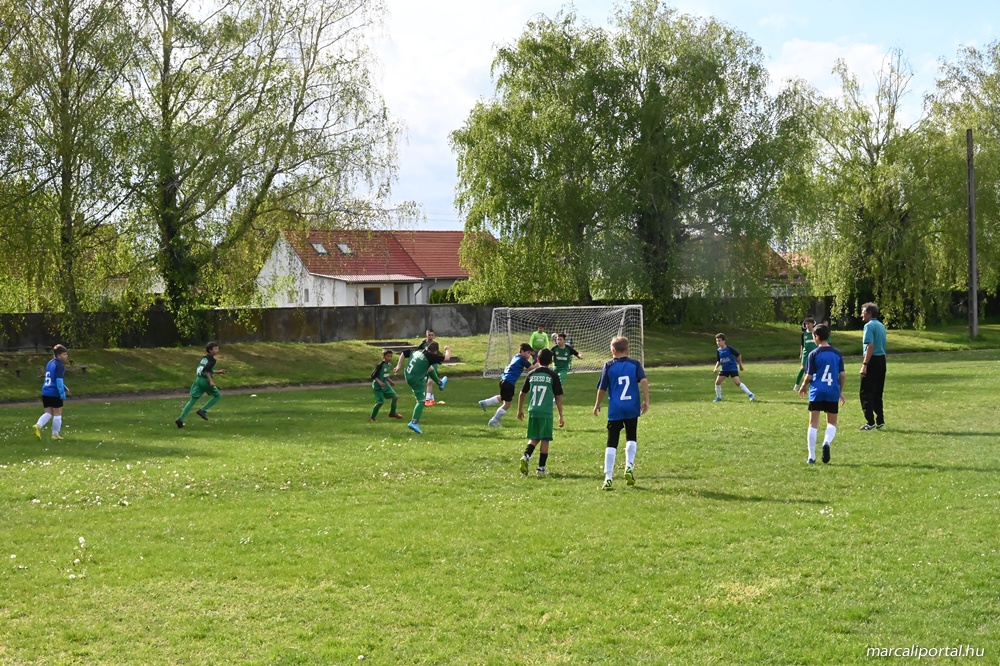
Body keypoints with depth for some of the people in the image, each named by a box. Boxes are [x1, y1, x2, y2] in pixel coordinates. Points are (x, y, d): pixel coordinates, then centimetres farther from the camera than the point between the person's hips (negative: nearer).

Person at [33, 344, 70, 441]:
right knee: (57, 414, 6)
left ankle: (38, 426, -14)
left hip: (45, 393, 7)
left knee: (48, 413, 11)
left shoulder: (49, 363, 16)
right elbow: (59, 380, -21)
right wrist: (62, 392, -21)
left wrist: (64, 387, 31)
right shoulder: (60, 365, -12)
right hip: (55, 394, -7)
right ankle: (55, 434, 12)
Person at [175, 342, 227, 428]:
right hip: (205, 380, -7)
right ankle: (202, 410, 0)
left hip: (198, 379, 7)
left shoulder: (204, 358, 18)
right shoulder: (212, 359, -7)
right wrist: (211, 380, -22)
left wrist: (218, 372, 31)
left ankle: (181, 419, -4)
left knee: (193, 400, 6)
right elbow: (206, 370, -21)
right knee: (218, 396, 11)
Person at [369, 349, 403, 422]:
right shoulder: (380, 365, -21)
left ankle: (392, 413, 24)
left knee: (395, 397, 2)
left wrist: (390, 381, 13)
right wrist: (379, 382, -30)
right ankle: (371, 417, 7)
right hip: (378, 386, -8)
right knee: (380, 402, -10)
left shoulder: (389, 365, 3)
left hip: (385, 385, 8)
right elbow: (373, 375, -20)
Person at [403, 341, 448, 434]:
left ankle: (439, 383, 50)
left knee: (431, 368, 26)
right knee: (421, 401, -3)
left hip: (408, 375, 9)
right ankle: (414, 422, -12)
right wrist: (447, 350, 15)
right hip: (416, 380, -9)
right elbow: (446, 358, -5)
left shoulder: (417, 351, 2)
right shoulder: (430, 356, -18)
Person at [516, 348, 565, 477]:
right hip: (546, 413, -3)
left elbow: (522, 393, 14)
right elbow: (558, 397, -2)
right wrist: (561, 416, 4)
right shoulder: (553, 376, -2)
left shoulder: (531, 374, 7)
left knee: (534, 438, 16)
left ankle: (526, 456, -9)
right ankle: (541, 468, 8)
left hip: (532, 412, 3)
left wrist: (520, 410, 27)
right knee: (545, 440, 6)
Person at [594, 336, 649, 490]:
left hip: (615, 410, -1)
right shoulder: (635, 364, 3)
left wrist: (597, 405, 16)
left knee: (612, 443, 1)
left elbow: (602, 388, 2)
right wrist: (646, 401, -5)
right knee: (631, 438, 22)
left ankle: (608, 479, -4)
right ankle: (629, 467, 3)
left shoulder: (608, 366, 0)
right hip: (632, 408, 1)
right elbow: (644, 381, -11)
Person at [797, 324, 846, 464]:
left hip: (817, 392, -2)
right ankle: (827, 442, -18)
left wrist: (803, 387, 16)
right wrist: (841, 392, 19)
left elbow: (809, 376, -4)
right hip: (833, 392, 2)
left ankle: (811, 457, 2)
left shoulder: (813, 354, -5)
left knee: (813, 424, 5)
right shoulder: (837, 353, 4)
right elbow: (842, 374, 6)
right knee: (832, 423, 14)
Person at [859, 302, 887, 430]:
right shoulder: (881, 326, 16)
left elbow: (870, 346, -20)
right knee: (877, 393, 15)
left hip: (873, 361, -9)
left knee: (866, 393, -4)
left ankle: (870, 422, -8)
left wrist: (864, 364, -22)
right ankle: (880, 421, 16)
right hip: (882, 360, 9)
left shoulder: (869, 326, -11)